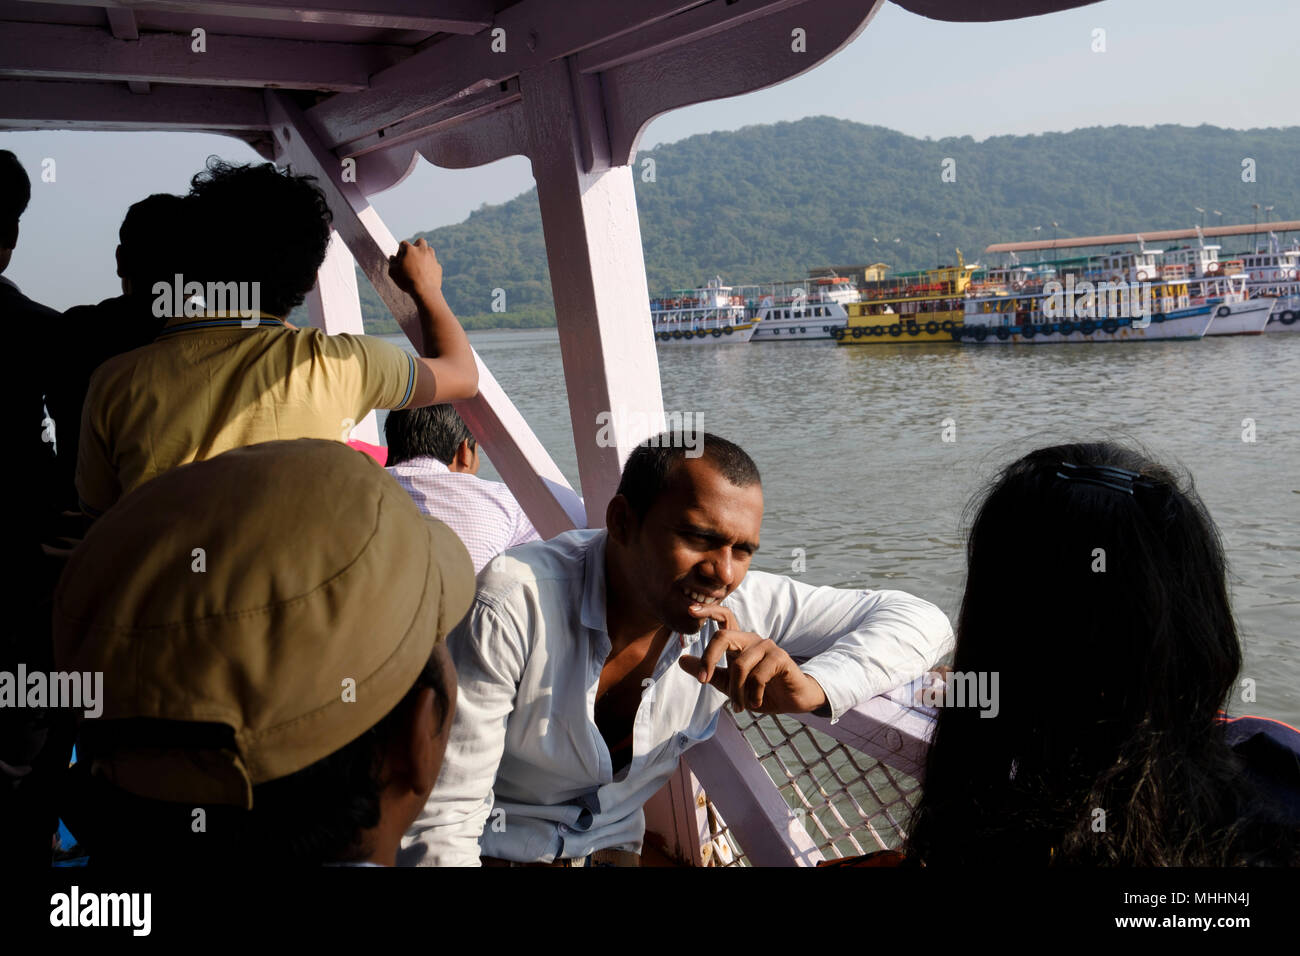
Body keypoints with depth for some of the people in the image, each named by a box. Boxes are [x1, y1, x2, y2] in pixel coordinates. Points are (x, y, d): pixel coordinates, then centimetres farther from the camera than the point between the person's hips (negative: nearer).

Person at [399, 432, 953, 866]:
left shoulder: (737, 612, -14)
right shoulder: (513, 603, -26)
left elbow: (919, 621, -11)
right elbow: (440, 822, -21)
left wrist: (811, 689, -28)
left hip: (610, 853, 4)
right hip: (486, 853, -3)